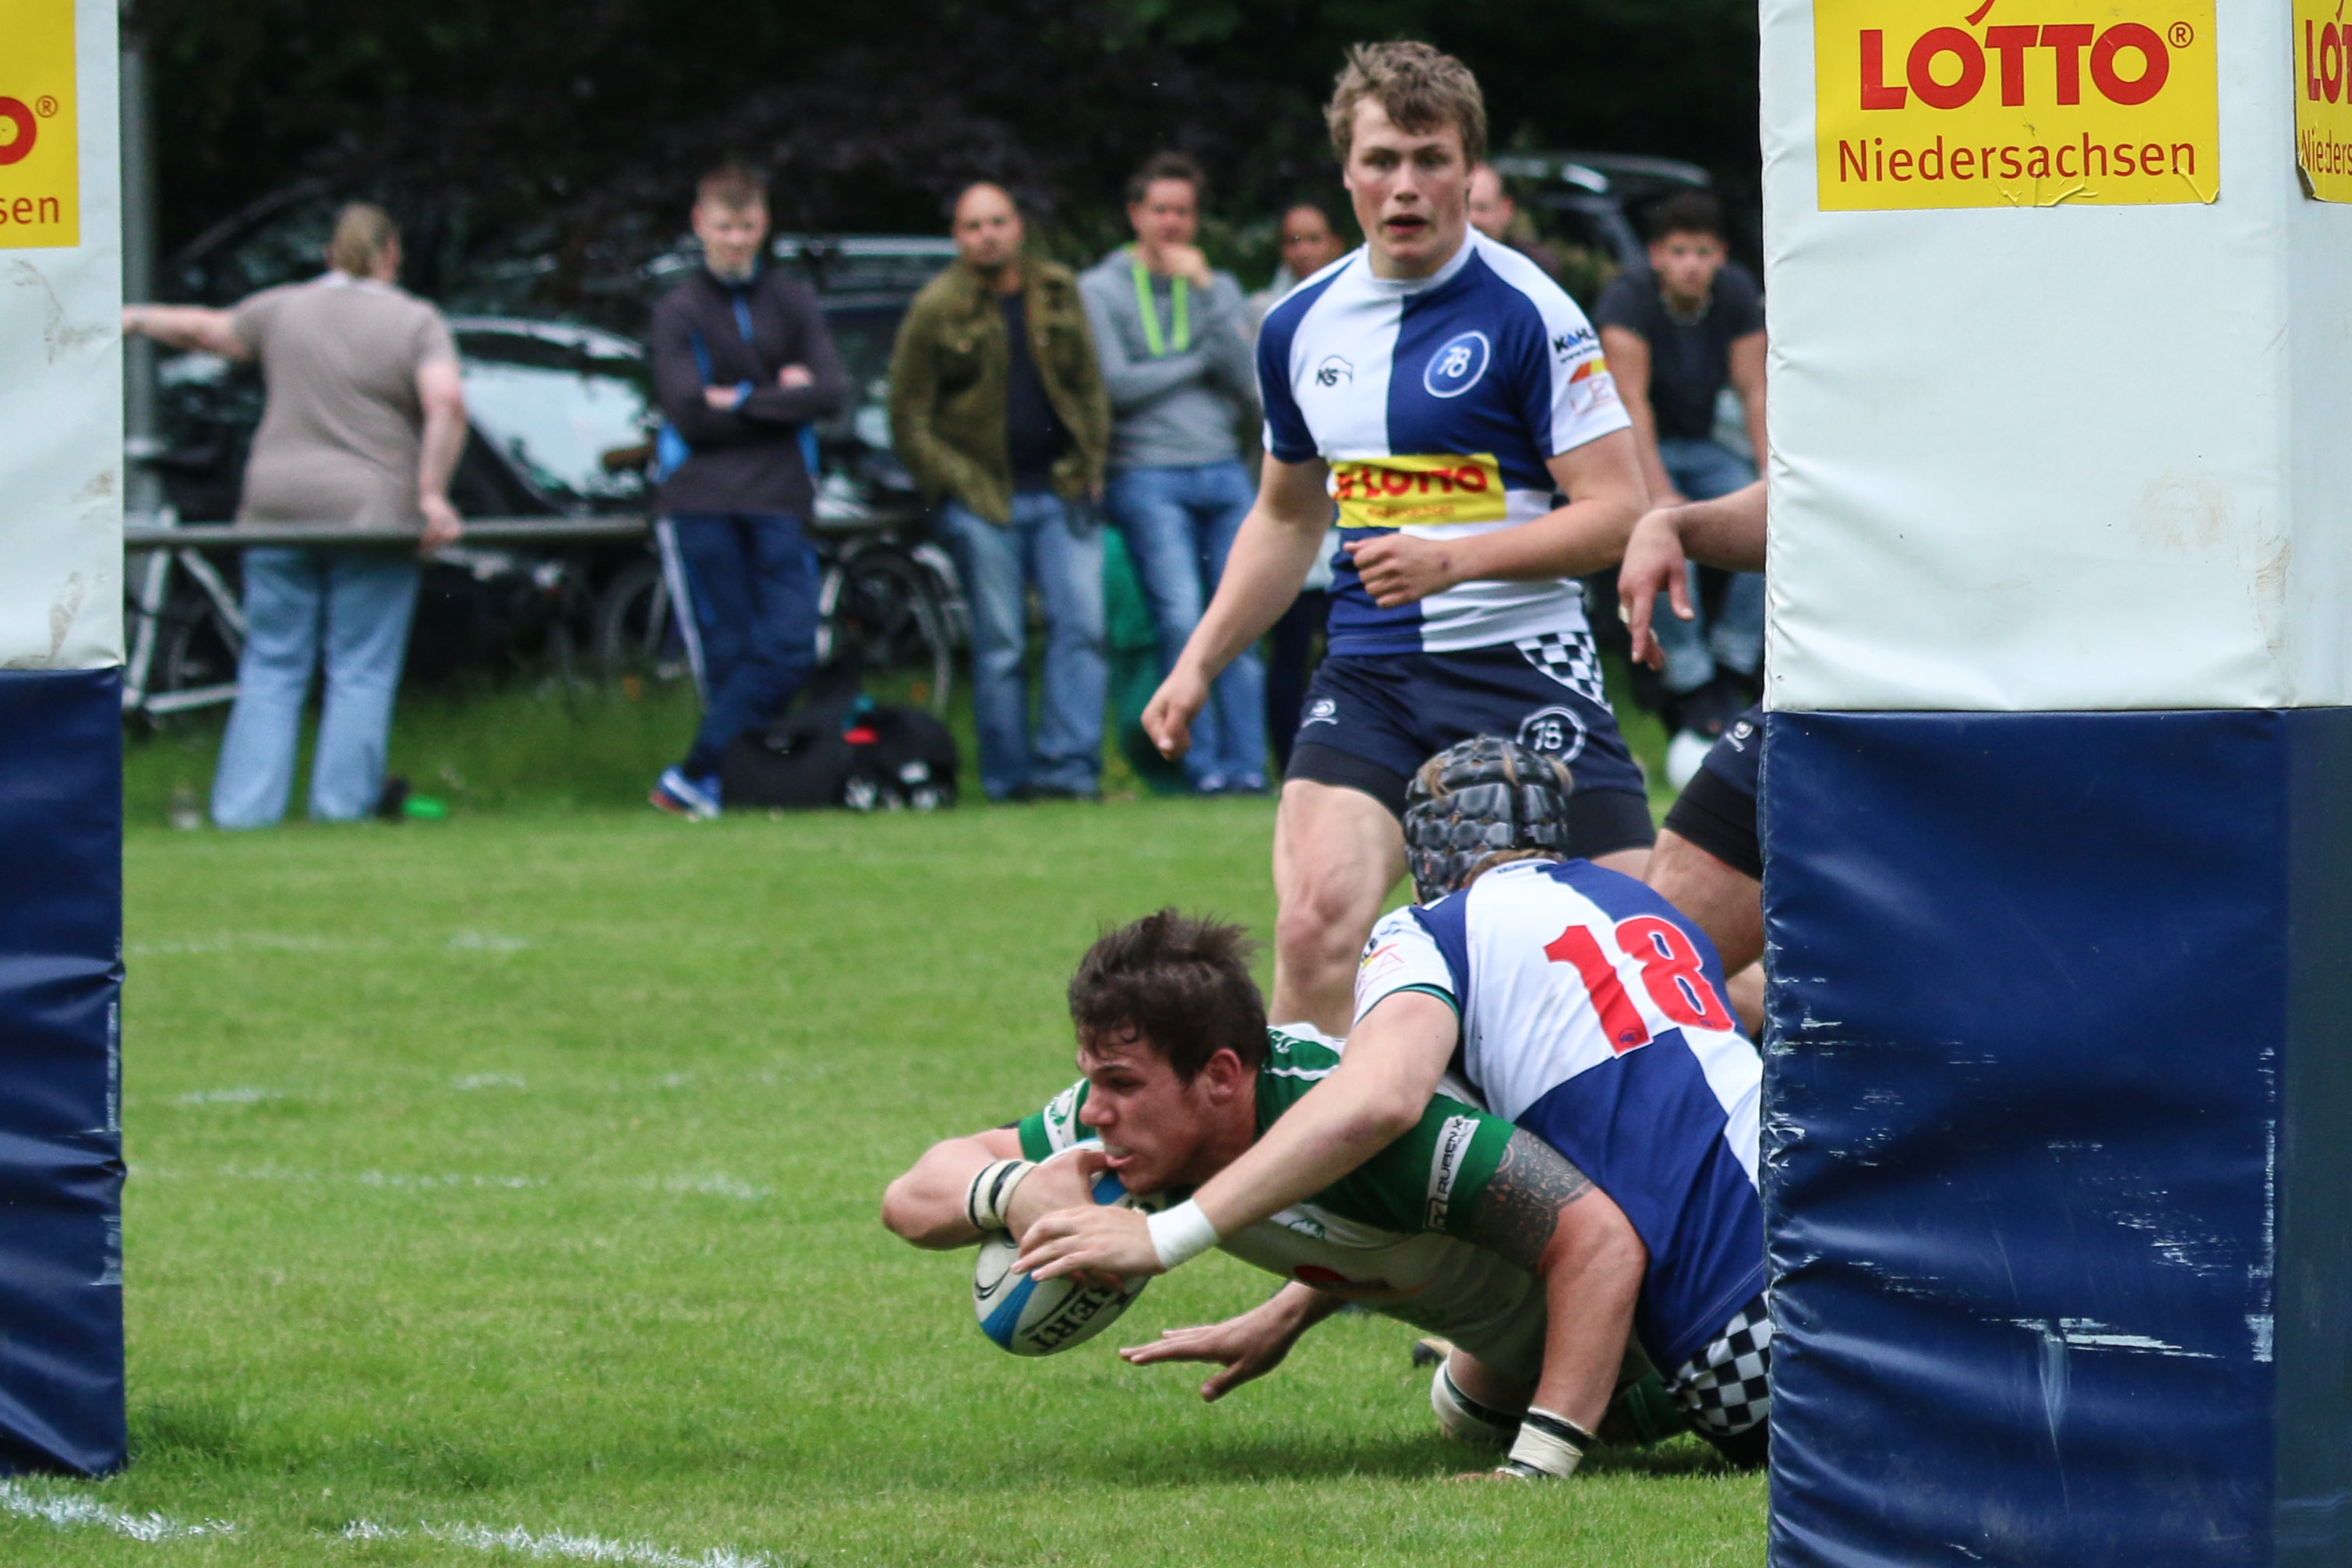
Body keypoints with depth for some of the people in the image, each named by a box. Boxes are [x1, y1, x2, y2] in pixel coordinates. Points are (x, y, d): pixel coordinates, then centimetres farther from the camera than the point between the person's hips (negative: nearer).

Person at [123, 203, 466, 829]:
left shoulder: (284, 310, 8)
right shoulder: (419, 323, -2)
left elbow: (207, 330, 24)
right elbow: (447, 404, -18)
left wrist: (138, 319, 41)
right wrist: (432, 492, -13)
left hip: (278, 507, 3)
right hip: (373, 513, -3)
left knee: (271, 668, 8)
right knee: (361, 672, 1)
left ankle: (244, 812, 4)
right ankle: (340, 809, -3)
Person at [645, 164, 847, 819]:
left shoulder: (793, 302, 12)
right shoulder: (678, 311, 5)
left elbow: (830, 391, -1)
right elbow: (688, 413, -8)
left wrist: (741, 400, -7)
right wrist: (779, 397, -4)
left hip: (778, 500, 2)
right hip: (704, 500, -2)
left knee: (791, 646, -11)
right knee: (730, 652, -5)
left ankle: (694, 775, -9)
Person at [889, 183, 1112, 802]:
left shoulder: (1057, 293, 9)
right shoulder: (936, 310, -2)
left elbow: (1090, 385, 16)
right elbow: (909, 415, 0)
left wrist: (1091, 465, 5)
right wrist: (951, 484, -8)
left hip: (1062, 490, 3)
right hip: (982, 500, -3)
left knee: (1082, 625, -8)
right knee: (999, 646, -1)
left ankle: (1067, 767, -7)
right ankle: (1009, 779, 4)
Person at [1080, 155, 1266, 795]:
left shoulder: (1219, 288, 17)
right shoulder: (1100, 290, 5)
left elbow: (1245, 378, 3)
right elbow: (1115, 384, -6)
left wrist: (1204, 291, -2)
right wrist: (1198, 360, 3)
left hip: (1224, 471, 4)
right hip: (1149, 477, -4)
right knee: (1182, 621, -13)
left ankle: (1245, 762, -2)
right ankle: (1201, 763, -11)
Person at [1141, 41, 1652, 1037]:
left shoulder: (1525, 314, -8)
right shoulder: (1300, 327, 9)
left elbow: (1616, 509, -10)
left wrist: (1455, 559, -20)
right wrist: (1199, 663, 19)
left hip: (1520, 665, -4)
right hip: (1365, 676, 4)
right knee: (1314, 924, -17)